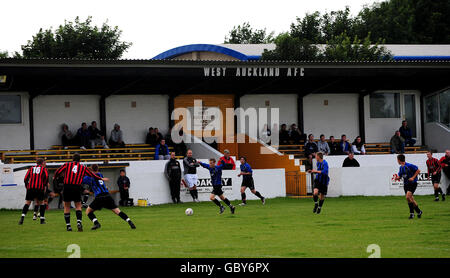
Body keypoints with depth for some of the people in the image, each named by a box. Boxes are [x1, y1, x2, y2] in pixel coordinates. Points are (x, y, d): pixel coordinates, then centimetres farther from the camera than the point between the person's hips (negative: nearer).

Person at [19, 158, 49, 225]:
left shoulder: (31, 168, 19)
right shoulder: (44, 168, 12)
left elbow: (25, 179, 11)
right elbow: (46, 176, -6)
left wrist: (27, 187, 21)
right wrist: (45, 185, 4)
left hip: (30, 187, 2)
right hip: (40, 188, -2)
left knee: (27, 203, 3)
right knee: (41, 202, 13)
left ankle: (22, 216, -18)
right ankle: (42, 219, 10)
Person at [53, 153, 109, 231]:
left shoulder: (67, 164, 8)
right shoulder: (83, 167, 13)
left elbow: (58, 172, 7)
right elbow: (92, 175, 21)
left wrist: (55, 177, 28)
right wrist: (101, 179, 35)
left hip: (67, 187, 0)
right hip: (77, 188, 0)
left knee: (66, 206, 10)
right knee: (78, 206, 12)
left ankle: (68, 225, 7)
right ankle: (79, 222, -9)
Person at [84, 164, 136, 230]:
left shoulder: (90, 177, 3)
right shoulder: (100, 175, 19)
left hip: (99, 197, -4)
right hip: (107, 195, 4)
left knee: (88, 211, 10)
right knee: (117, 211, 5)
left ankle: (96, 223, -13)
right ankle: (130, 222, -11)